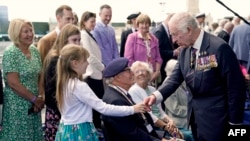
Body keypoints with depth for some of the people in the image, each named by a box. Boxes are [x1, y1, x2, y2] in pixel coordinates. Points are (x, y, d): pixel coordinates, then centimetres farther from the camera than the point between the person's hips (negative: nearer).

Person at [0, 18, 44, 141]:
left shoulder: (34, 50, 6)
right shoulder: (10, 53, -14)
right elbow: (13, 83, -18)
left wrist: (39, 99, -3)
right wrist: (34, 99, -13)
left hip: (33, 104, 6)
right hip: (17, 106, -6)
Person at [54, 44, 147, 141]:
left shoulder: (65, 82, 5)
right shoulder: (80, 86, -23)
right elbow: (102, 108, -25)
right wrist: (132, 109, -21)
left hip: (66, 130, 9)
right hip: (79, 132, -9)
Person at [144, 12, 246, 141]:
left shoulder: (219, 47, -19)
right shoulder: (185, 51, 4)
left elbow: (235, 85, -16)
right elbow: (175, 78, -1)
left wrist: (234, 121, -13)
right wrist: (156, 95, -20)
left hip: (213, 114, -7)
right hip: (195, 112, 7)